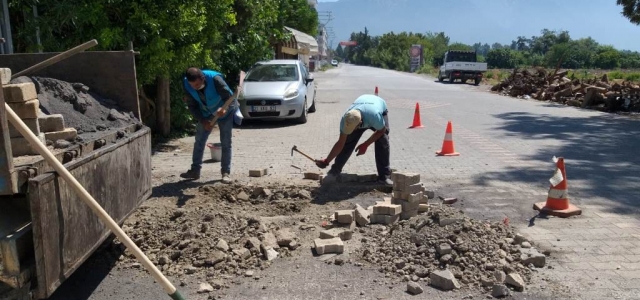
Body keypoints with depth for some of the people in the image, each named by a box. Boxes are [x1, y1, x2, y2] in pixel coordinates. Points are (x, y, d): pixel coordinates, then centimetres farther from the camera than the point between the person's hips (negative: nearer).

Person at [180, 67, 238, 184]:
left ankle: (226, 172, 2)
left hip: (224, 111, -4)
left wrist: (224, 108, -51)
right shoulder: (186, 84, -23)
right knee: (199, 140, 6)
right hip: (206, 113, 4)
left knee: (226, 142, -5)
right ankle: (195, 170, 16)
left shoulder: (215, 79, -36)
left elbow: (230, 97, -31)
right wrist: (203, 121, -22)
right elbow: (192, 106, -12)